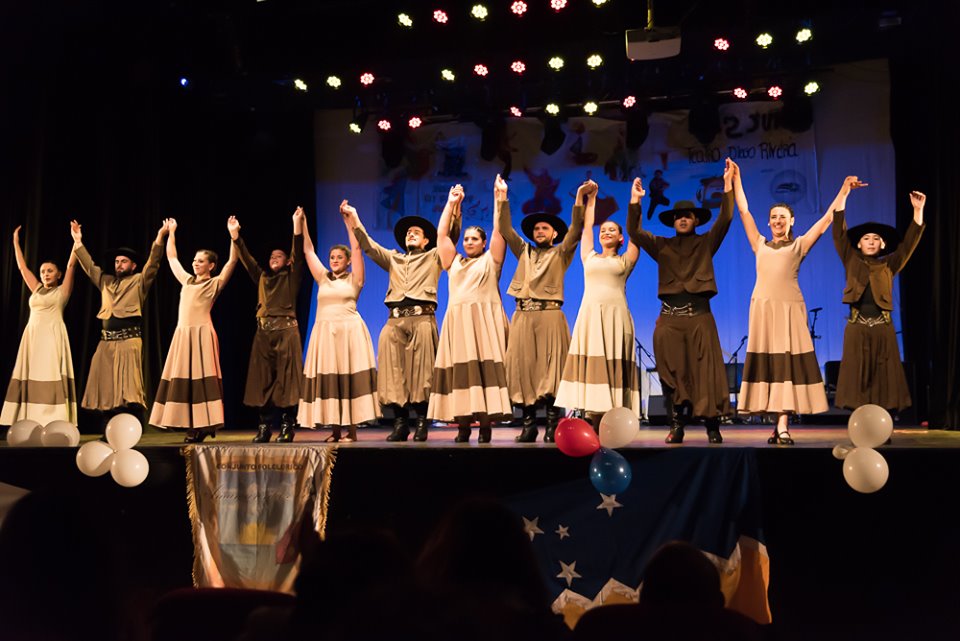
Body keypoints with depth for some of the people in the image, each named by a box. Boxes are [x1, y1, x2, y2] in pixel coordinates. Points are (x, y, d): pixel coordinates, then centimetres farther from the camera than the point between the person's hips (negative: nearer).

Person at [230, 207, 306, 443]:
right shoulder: (262, 278, 18)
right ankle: (264, 427, 7)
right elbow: (246, 259, 12)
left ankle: (287, 426, -1)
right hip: (263, 332, 5)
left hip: (286, 330, -4)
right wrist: (235, 234, 3)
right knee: (263, 379, 3)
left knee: (286, 379, -4)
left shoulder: (291, 277, 7)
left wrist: (297, 225, -17)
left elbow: (298, 254, -6)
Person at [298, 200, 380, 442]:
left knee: (350, 378, -7)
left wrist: (350, 221, -6)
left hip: (349, 331, -4)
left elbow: (356, 248, -1)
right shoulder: (323, 278, 15)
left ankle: (351, 429, -5)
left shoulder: (354, 279, 6)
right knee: (327, 380, 0)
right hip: (324, 332, 4)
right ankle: (335, 430, 5)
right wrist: (303, 226, 7)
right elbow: (309, 251, 14)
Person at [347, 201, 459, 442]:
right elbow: (368, 246, 22)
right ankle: (400, 421, -4)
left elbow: (450, 237, 7)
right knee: (393, 371, -7)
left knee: (420, 370, -9)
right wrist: (355, 221, 11)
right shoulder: (393, 258, 28)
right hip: (395, 320, 3)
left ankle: (422, 422, -5)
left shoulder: (433, 258, 19)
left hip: (422, 319, -3)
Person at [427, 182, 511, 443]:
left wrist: (499, 197, 1)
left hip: (485, 321, -3)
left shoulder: (490, 260, 12)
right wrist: (451, 203, 17)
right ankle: (462, 426, -5)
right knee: (460, 371, -4)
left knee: (485, 369, -10)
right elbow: (441, 234, 18)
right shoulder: (454, 262, 21)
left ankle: (485, 425, -12)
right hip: (457, 322, 3)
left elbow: (499, 229, 5)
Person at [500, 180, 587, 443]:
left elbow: (575, 230, 0)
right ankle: (528, 425, 1)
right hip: (523, 316, 3)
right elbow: (505, 229, 15)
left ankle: (552, 426, -8)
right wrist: (503, 199, 8)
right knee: (523, 368, -2)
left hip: (550, 315, -3)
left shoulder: (561, 253, 13)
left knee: (550, 369, -7)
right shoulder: (524, 251, 21)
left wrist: (579, 197, -9)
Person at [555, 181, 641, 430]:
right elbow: (586, 227, 22)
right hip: (590, 316, 2)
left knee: (615, 367, -7)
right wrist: (591, 200, 26)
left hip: (616, 317, -1)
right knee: (592, 367, -7)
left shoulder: (625, 261, 14)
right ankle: (595, 426, -8)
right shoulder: (589, 257, 19)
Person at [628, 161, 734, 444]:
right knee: (672, 374, 0)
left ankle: (712, 427, -2)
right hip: (669, 317, 1)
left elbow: (725, 220, -1)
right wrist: (635, 202, -10)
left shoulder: (706, 243, 12)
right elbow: (635, 232, 2)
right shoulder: (662, 246, 14)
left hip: (699, 317, -1)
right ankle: (676, 426, 7)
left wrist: (728, 186, -10)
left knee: (705, 373, -5)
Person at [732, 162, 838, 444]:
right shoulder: (760, 245, 20)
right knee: (766, 362, -3)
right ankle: (779, 425, -1)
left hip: (789, 308, -2)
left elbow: (826, 220, 12)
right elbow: (744, 212, 20)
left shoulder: (799, 245, 15)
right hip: (763, 307, 2)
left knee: (787, 362, -9)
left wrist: (843, 191, 9)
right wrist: (736, 179, 21)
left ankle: (783, 426, -14)